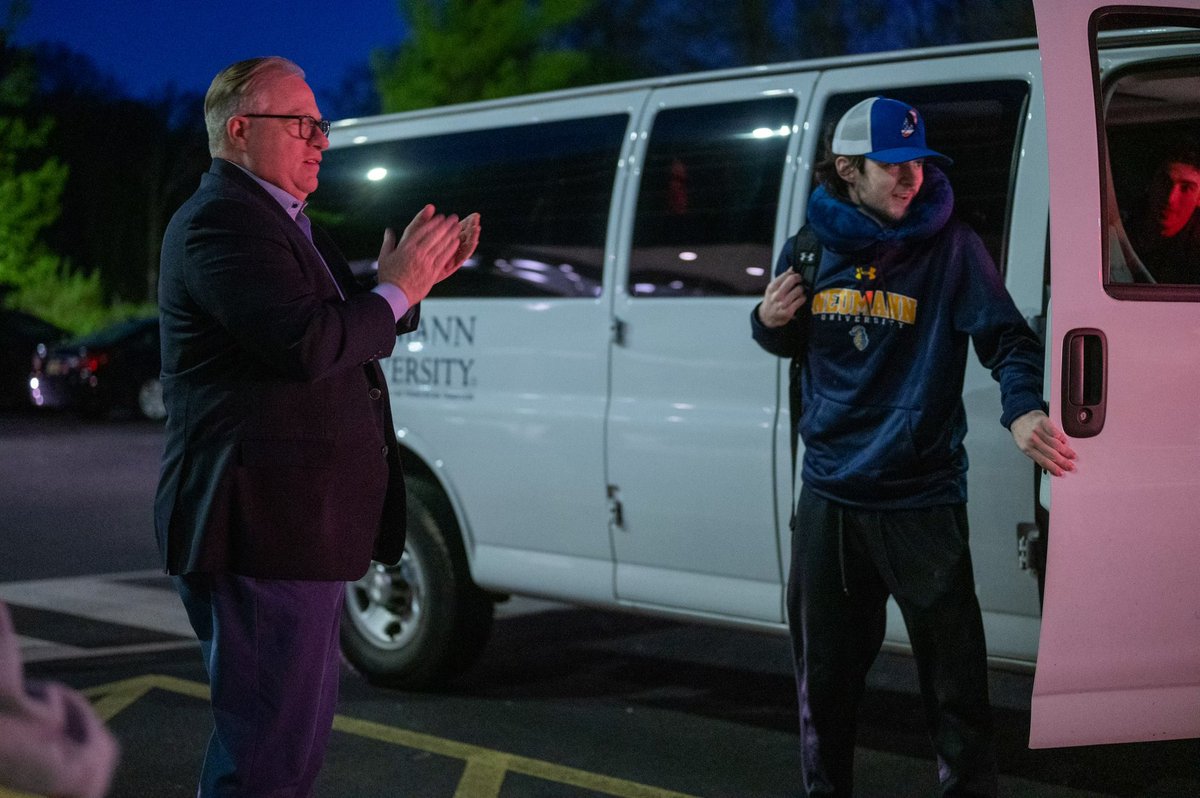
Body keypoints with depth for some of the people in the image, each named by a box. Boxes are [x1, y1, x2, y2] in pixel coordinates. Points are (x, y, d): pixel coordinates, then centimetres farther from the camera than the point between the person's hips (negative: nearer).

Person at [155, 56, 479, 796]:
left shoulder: (285, 223, 19)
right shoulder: (222, 221, -15)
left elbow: (355, 338, 23)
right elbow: (307, 344, -27)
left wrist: (417, 277, 7)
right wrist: (396, 288, -12)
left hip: (296, 528, 11)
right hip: (263, 534, -11)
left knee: (298, 734, 20)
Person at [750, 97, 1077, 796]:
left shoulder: (949, 245, -6)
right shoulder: (812, 246, 4)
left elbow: (1007, 339, -12)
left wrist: (1023, 409, -31)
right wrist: (770, 322, -3)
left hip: (923, 502, -3)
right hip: (829, 496, 4)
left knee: (956, 682, -1)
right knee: (824, 676, 16)